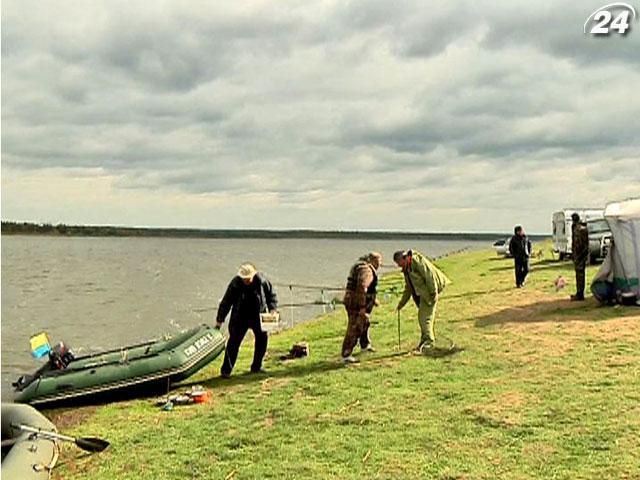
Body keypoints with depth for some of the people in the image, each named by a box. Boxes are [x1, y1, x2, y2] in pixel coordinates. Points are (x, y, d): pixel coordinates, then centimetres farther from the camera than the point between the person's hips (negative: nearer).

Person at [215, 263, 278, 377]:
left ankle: (256, 366, 21)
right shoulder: (235, 283, -17)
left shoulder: (261, 281, -13)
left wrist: (272, 308, -8)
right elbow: (226, 302, -12)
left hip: (258, 316, 3)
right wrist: (219, 320, -11)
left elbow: (271, 294, 4)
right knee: (233, 342, -6)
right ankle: (226, 370, -1)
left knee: (262, 339, 5)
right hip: (240, 317, -3)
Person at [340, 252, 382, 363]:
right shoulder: (366, 270, -18)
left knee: (365, 323, 28)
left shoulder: (365, 268, 17)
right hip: (356, 304, -11)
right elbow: (362, 288, -29)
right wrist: (362, 307, -30)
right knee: (354, 330, -9)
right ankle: (346, 355, -8)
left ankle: (365, 345, 48)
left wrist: (373, 299, 34)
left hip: (352, 301, 11)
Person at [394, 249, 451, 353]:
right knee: (422, 317, 12)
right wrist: (401, 304, 24)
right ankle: (425, 341, 19)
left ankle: (428, 341, -6)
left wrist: (433, 293, -22)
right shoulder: (406, 269, 17)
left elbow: (429, 275, -19)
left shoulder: (416, 260, -13)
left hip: (429, 292, -10)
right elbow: (408, 289, 25)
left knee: (424, 316, -11)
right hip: (422, 294, 10)